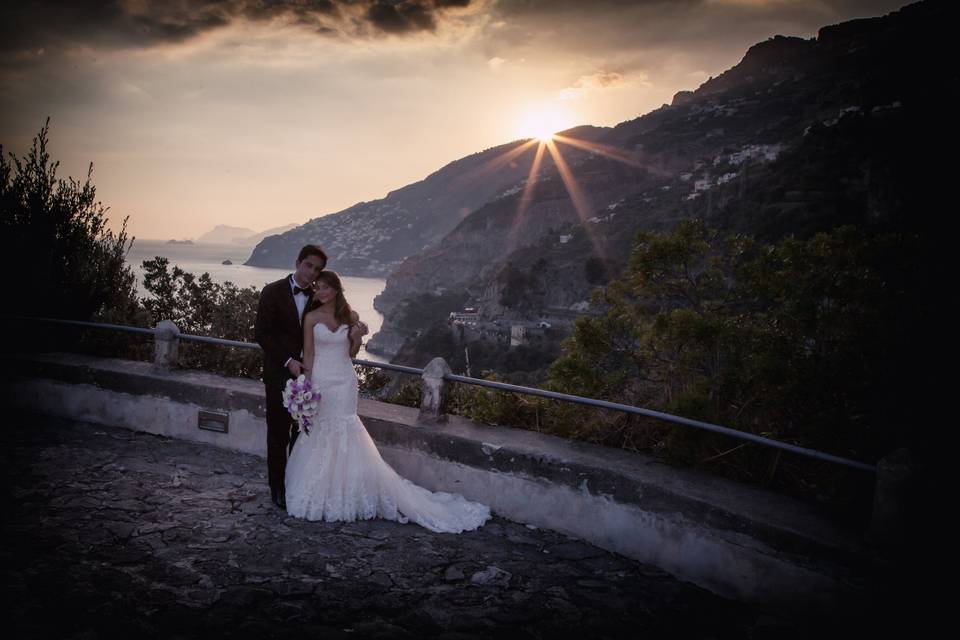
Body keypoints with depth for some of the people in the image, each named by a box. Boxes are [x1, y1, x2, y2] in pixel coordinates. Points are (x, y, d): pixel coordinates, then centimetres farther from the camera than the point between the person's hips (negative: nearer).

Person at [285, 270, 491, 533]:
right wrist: (306, 386, -8)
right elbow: (308, 354, -2)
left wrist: (357, 338, -9)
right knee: (319, 435, 3)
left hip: (344, 382, 1)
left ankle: (343, 495, 16)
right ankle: (317, 494, 18)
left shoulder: (350, 316, 3)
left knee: (344, 436, 4)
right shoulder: (311, 317, -1)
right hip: (319, 381, -1)